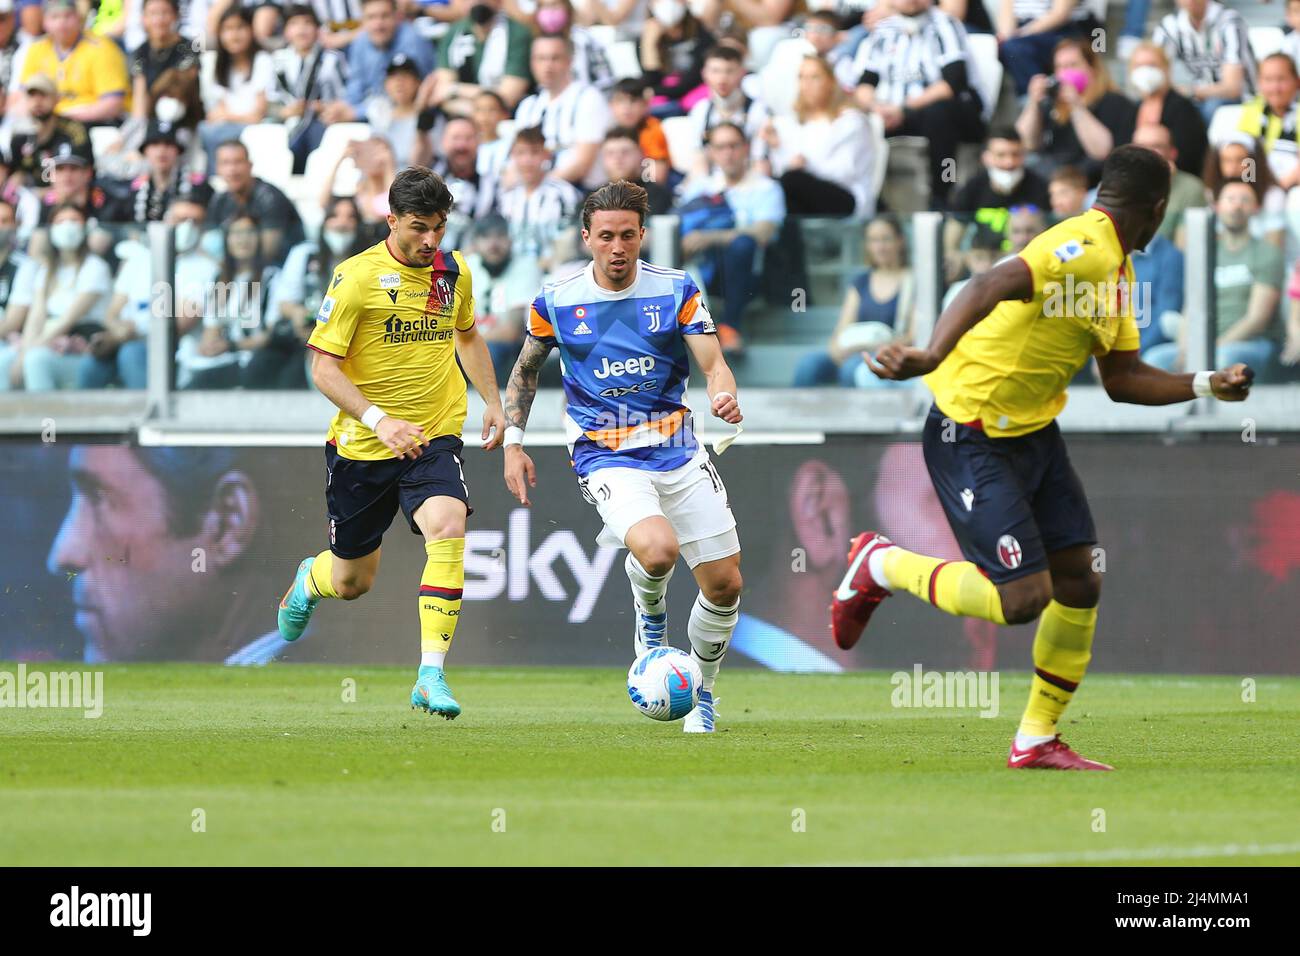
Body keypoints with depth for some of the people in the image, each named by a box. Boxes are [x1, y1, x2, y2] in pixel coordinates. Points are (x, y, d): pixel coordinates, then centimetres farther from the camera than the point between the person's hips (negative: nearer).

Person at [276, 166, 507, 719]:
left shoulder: (454, 272, 4)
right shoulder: (357, 277, -13)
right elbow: (322, 367, -13)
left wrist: (492, 402, 18)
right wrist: (378, 419, -25)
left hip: (434, 439, 2)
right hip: (360, 445, -2)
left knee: (447, 528, -28)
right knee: (351, 583, 10)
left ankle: (431, 676, -27)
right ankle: (309, 581, 51)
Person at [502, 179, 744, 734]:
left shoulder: (677, 291, -1)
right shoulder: (557, 302, -1)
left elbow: (713, 364, -4)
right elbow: (525, 372, 15)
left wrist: (725, 395, -27)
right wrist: (512, 443, 7)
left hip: (679, 452, 3)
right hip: (605, 456, -3)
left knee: (725, 586, 1)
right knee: (658, 548, -31)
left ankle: (701, 695, 27)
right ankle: (650, 616, 5)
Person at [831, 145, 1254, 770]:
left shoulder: (1116, 270, 10)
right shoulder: (1083, 250, -22)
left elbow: (1122, 378, 17)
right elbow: (989, 288, -38)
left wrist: (1205, 385, 7)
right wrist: (932, 356, -53)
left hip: (1035, 433, 10)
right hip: (972, 434, -10)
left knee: (1079, 587, 6)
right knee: (1023, 598, -13)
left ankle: (1037, 740, 19)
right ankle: (882, 566, 10)